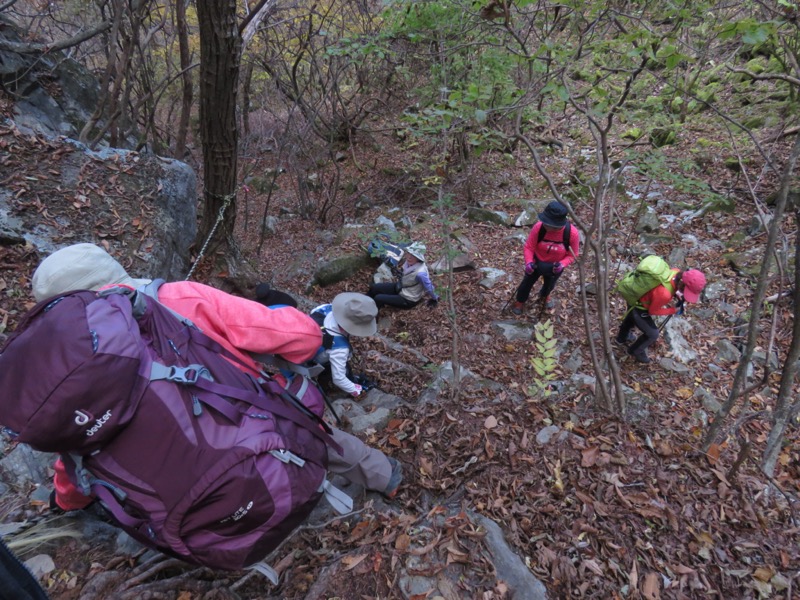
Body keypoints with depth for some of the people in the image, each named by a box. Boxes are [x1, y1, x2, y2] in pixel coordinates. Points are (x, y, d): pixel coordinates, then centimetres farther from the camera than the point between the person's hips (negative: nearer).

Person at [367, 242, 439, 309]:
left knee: (378, 299, -13)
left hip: (408, 300, -7)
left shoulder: (420, 273, -37)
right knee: (374, 287, 5)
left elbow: (429, 287, -20)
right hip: (400, 287, 7)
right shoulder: (410, 262, -16)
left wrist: (435, 299, -3)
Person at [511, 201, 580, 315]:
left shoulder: (572, 233, -35)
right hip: (536, 262, -1)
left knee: (549, 285, 31)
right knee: (527, 282, 21)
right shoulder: (538, 227, -36)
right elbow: (528, 247, -23)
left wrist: (562, 264, -37)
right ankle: (519, 301, 52)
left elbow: (572, 255, -19)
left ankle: (544, 296, 67)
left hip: (555, 266, 1)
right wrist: (529, 262, -38)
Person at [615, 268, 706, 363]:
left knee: (632, 318, 36)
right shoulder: (664, 293, -43)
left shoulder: (677, 272, -21)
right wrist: (673, 310, -10)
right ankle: (635, 351, 37)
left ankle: (622, 337, 64)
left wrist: (675, 295, -9)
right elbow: (652, 310, -21)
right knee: (653, 334, 10)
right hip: (638, 308, -9)